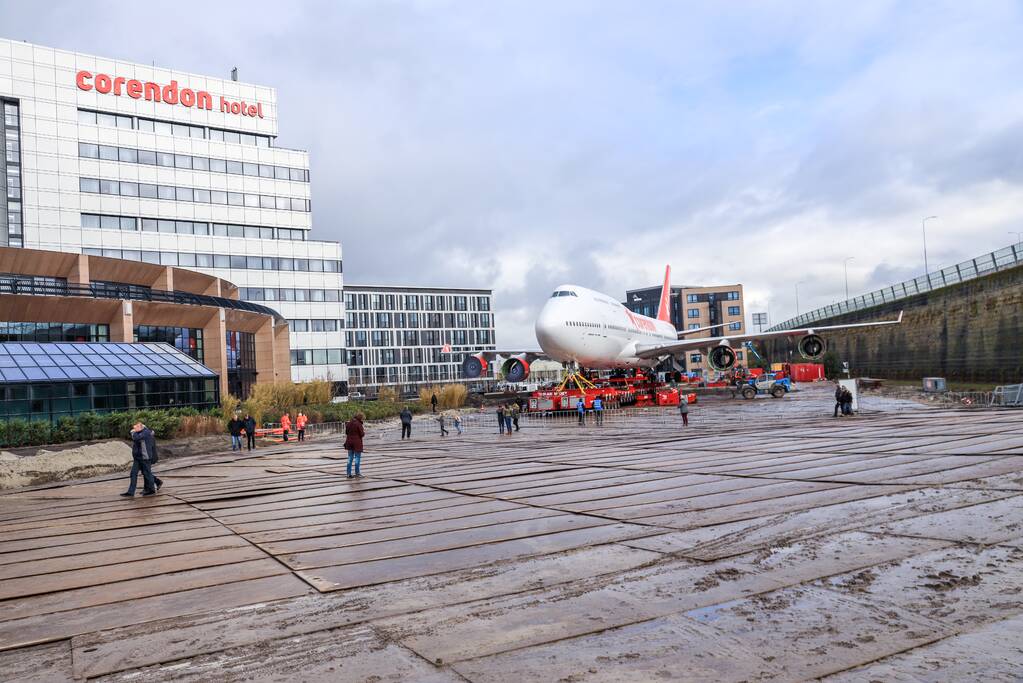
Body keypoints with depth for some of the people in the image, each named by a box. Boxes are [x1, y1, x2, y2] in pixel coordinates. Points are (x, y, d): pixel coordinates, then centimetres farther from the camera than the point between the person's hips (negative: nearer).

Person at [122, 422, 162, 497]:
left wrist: (133, 432, -9)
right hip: (137, 457, 9)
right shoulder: (140, 433, 13)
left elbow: (136, 438, -26)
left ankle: (152, 490, 15)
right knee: (133, 474, 5)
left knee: (147, 473, 2)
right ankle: (130, 492, 8)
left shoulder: (146, 432, -15)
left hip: (145, 457, -9)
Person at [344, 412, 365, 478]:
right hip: (357, 443, -6)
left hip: (349, 442, 6)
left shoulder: (348, 423, 6)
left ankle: (349, 473, 13)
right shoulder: (359, 424, -15)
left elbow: (346, 432, 13)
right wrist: (364, 431, 5)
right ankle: (357, 473, 9)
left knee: (350, 458, 13)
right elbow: (362, 434, -14)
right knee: (357, 458, 5)